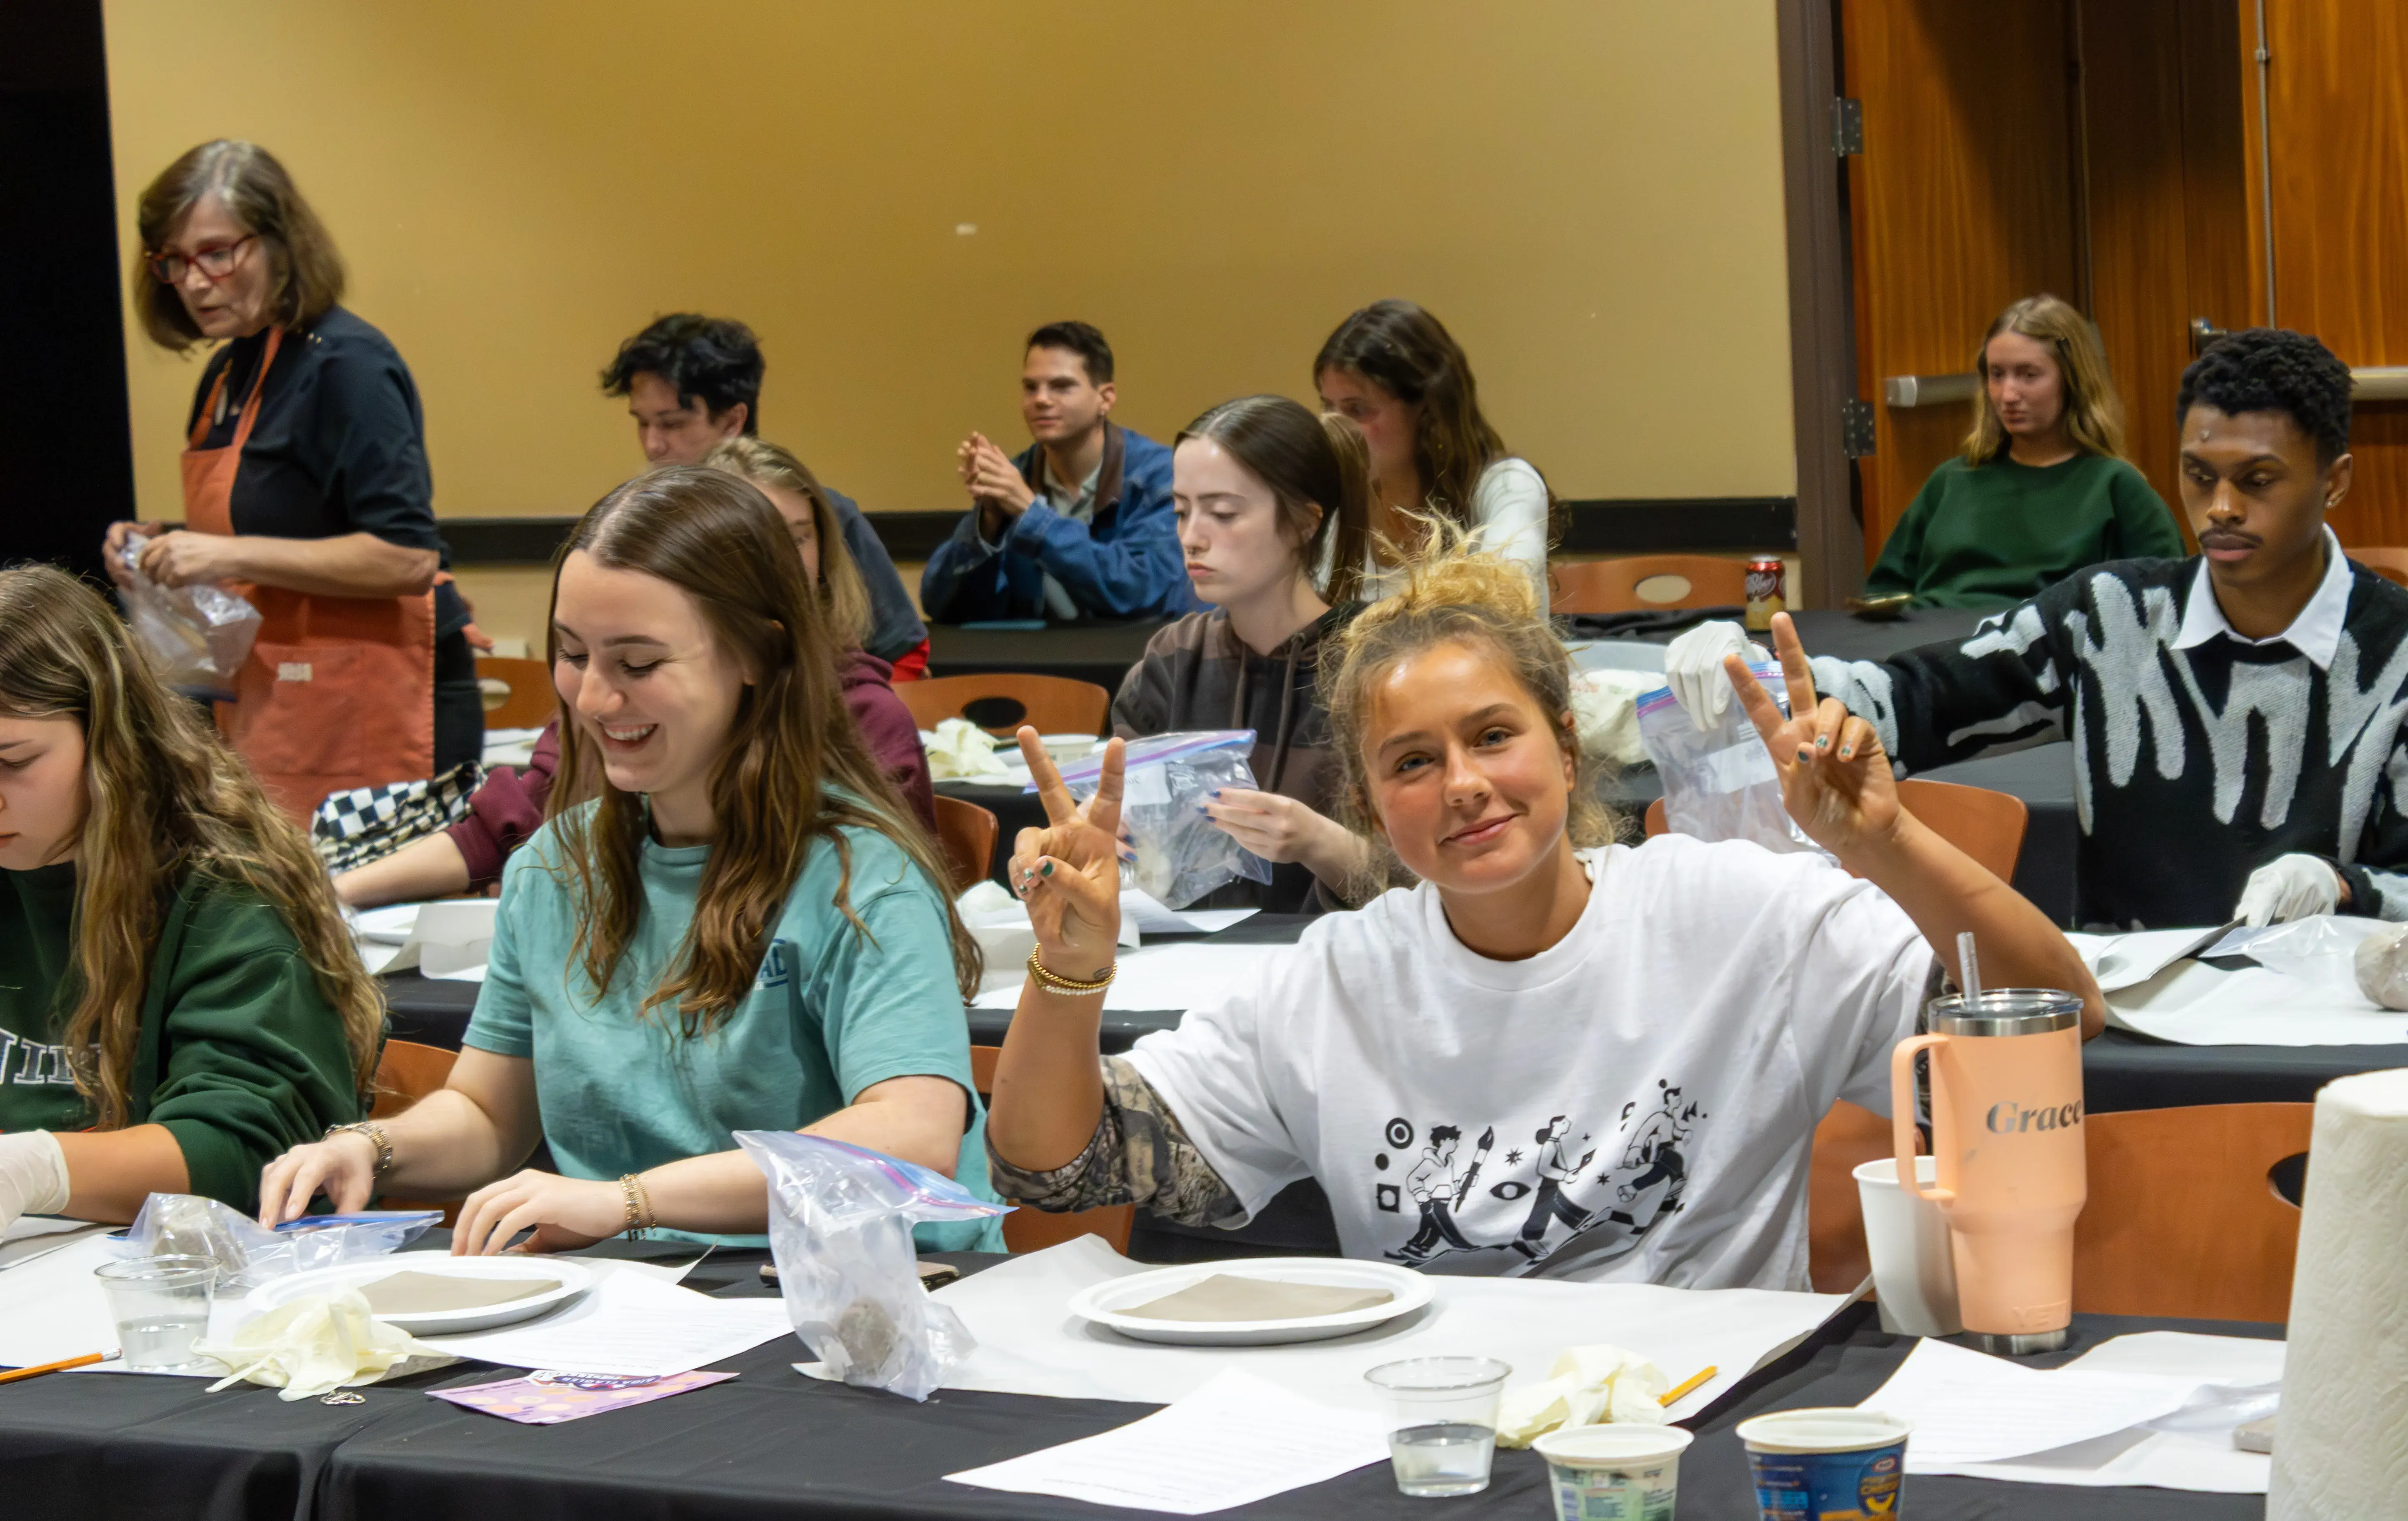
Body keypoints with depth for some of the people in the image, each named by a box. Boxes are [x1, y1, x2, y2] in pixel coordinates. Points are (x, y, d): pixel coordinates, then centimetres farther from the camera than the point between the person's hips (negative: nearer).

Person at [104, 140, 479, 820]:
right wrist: (163, 545, 9)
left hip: (373, 713, -8)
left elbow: (407, 558, -20)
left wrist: (231, 555, -20)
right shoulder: (229, 371, 15)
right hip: (270, 711, 8)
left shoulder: (346, 366, -12)